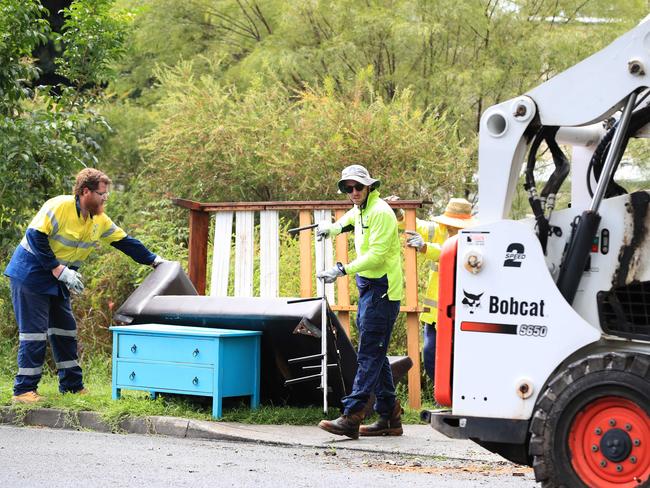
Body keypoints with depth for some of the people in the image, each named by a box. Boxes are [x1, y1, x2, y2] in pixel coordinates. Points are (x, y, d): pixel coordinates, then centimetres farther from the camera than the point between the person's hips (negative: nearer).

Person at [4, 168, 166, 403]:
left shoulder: (100, 220, 3)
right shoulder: (59, 206, -21)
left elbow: (125, 241, 12)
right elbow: (35, 238, -25)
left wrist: (154, 260, 11)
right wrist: (61, 271, -26)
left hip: (57, 279, 8)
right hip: (29, 274, -8)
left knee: (65, 330, 9)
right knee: (35, 331, -10)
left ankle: (72, 386, 17)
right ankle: (24, 390, -5)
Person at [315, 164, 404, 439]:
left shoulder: (380, 212, -13)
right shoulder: (359, 211, 16)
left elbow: (377, 254, -22)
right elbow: (348, 220, 43)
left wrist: (344, 270, -24)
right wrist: (332, 228, 24)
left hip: (381, 289, -10)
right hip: (368, 288, 10)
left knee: (369, 354, -12)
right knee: (376, 354, 12)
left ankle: (351, 417, -16)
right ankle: (389, 418, 18)